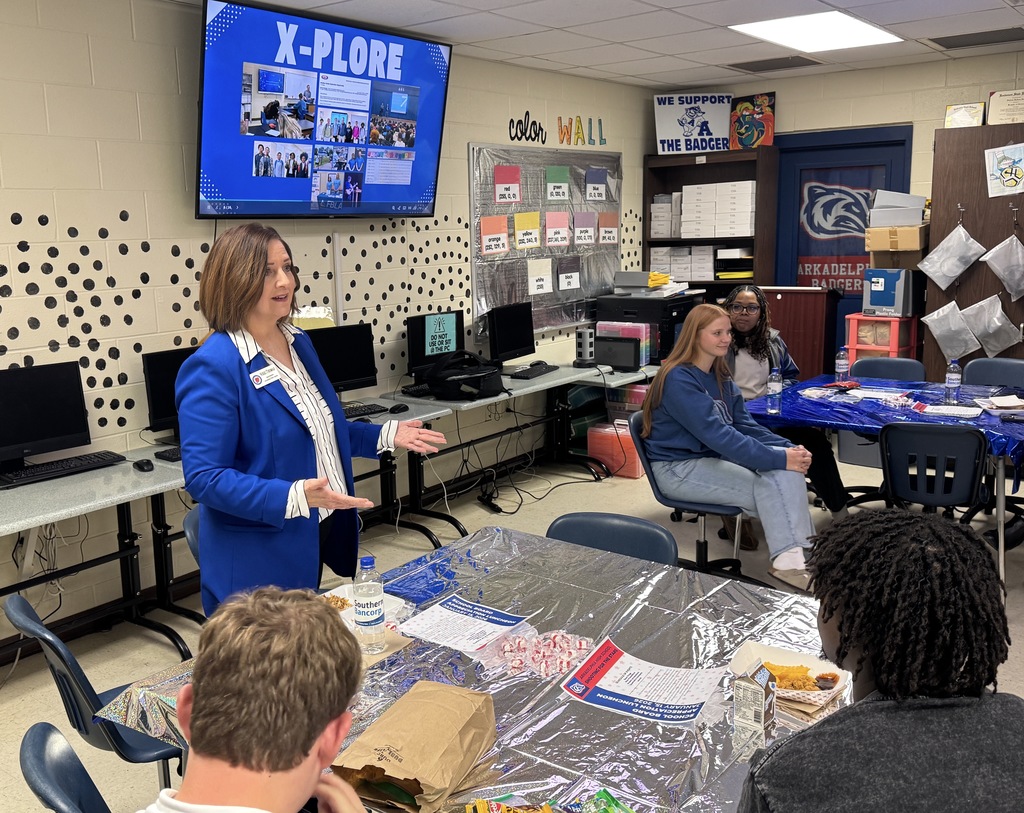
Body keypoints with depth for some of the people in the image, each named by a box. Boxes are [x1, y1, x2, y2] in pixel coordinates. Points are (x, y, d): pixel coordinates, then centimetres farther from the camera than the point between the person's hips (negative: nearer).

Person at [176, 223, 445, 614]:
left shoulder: (298, 342, 6)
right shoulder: (213, 368, -21)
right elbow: (203, 477, -24)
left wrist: (385, 435, 8)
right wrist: (292, 497, -35)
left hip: (321, 537, 8)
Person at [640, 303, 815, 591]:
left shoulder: (720, 377, 10)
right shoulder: (678, 379, -18)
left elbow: (744, 424, 8)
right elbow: (717, 434, -26)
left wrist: (788, 448, -8)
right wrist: (778, 458, -28)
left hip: (715, 458, 8)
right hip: (679, 469, -8)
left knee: (788, 470, -16)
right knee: (767, 488, -22)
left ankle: (794, 555, -22)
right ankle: (786, 559, -14)